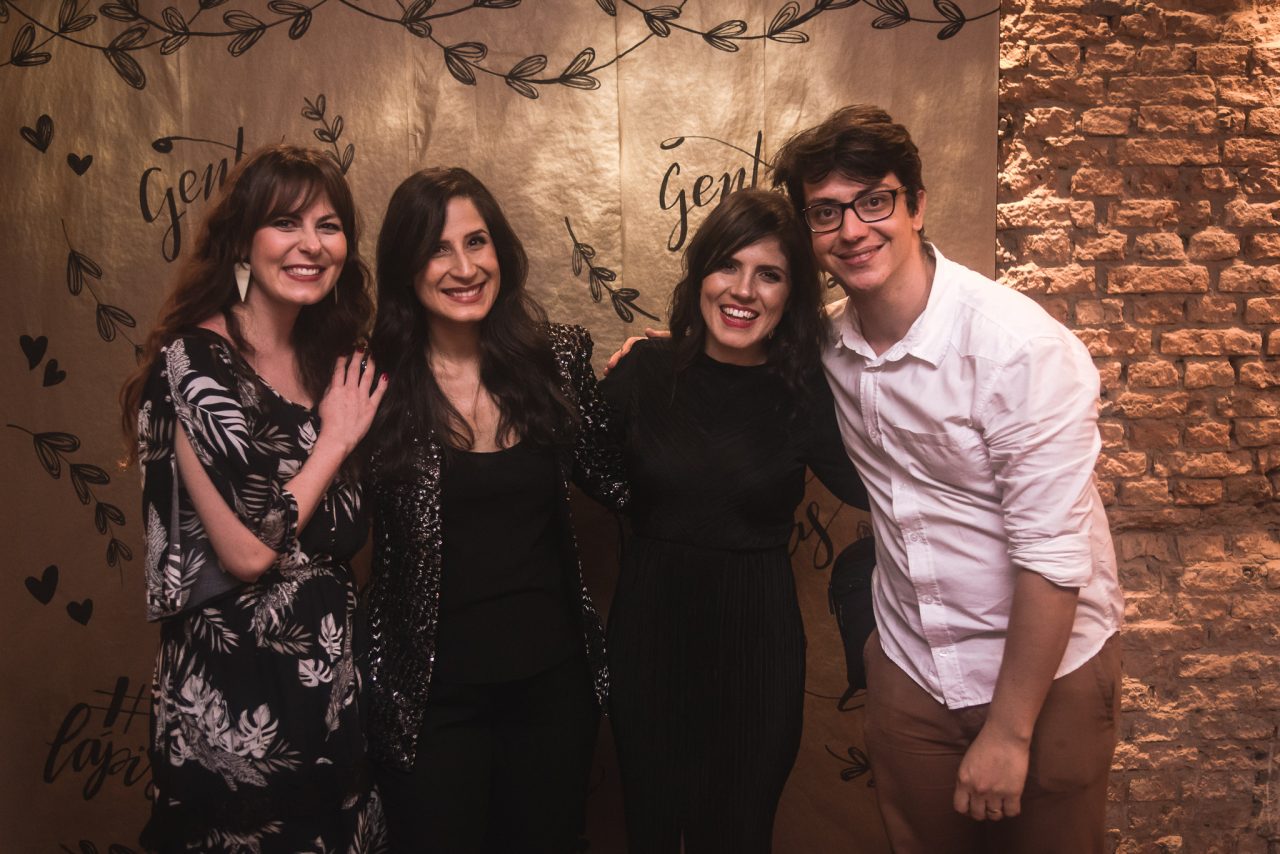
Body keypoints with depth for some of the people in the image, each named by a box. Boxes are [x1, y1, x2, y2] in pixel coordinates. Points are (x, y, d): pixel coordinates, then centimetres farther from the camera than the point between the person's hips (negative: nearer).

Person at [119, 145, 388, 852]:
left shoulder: (322, 359, 6)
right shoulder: (194, 362, -15)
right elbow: (248, 550, -22)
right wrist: (336, 438, -13)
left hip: (327, 682, 7)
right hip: (236, 696, -7)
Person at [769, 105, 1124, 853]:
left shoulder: (1023, 348, -24)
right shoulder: (830, 342, -6)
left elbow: (1051, 558, -22)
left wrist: (1009, 731, -16)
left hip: (1044, 667, -4)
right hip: (908, 668, 5)